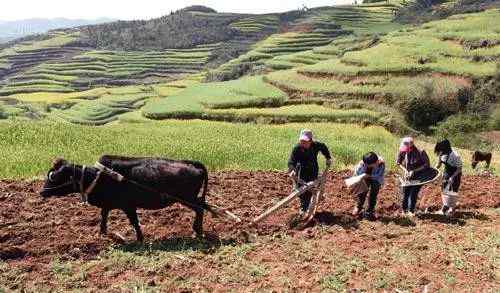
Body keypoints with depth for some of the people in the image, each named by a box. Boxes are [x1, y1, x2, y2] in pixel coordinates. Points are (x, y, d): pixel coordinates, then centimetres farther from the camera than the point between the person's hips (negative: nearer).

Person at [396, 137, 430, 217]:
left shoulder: (420, 153, -25)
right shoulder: (402, 152, -14)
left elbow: (426, 165, -17)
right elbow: (398, 163, 2)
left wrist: (414, 171, -23)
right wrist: (405, 170, -13)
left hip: (419, 177, -3)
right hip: (408, 175, 3)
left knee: (413, 193, -4)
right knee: (405, 192, 6)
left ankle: (411, 211, 14)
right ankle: (404, 210, 23)